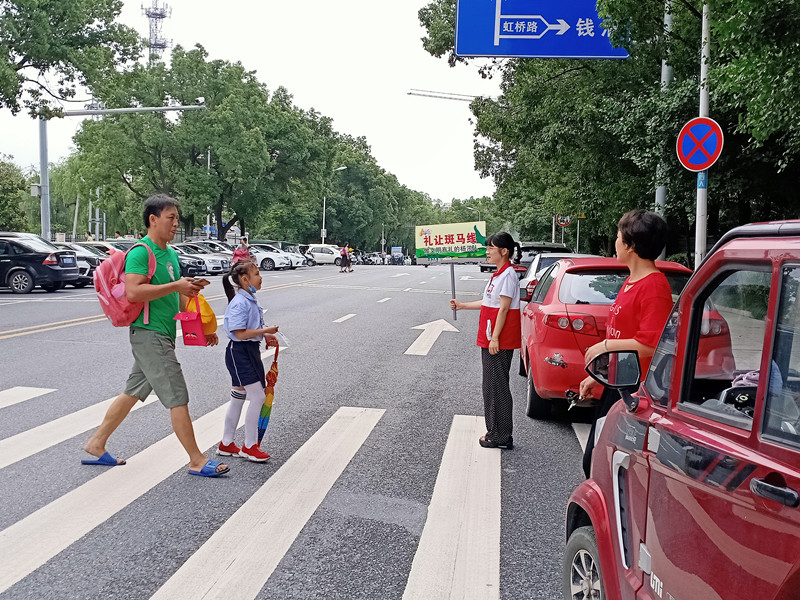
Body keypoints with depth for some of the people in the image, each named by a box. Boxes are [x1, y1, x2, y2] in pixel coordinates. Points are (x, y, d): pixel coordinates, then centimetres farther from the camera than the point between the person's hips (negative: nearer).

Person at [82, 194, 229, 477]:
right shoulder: (140, 252, -14)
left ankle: (96, 444, 29)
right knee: (178, 398, -7)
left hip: (163, 335, 10)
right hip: (149, 334, -10)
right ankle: (197, 461, 0)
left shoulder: (171, 254, 16)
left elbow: (178, 297, 23)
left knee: (133, 393, 17)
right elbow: (133, 292, -26)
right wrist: (176, 285, -25)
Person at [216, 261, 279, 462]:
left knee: (238, 398, 16)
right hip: (239, 352, -10)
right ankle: (249, 446, 3)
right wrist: (265, 330, -18)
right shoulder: (239, 303, -19)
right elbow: (240, 333, -23)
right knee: (257, 397, -9)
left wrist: (265, 336, 6)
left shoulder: (250, 300, 11)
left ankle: (226, 444, 27)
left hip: (250, 351, 10)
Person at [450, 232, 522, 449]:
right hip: (489, 340, 10)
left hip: (500, 341, -10)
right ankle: (494, 432, 23)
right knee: (491, 385, 14)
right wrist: (462, 305, 23)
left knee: (498, 386, -5)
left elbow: (504, 308, -19)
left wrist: (495, 338, -21)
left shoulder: (508, 275, -15)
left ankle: (502, 437, 2)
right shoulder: (498, 275, 15)